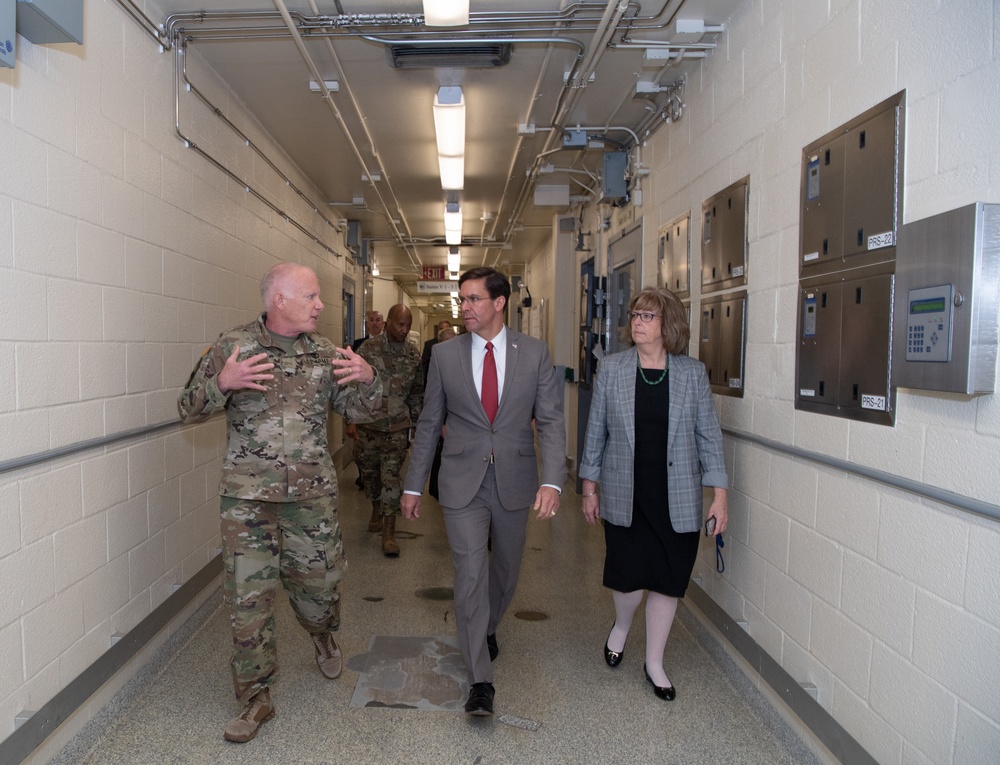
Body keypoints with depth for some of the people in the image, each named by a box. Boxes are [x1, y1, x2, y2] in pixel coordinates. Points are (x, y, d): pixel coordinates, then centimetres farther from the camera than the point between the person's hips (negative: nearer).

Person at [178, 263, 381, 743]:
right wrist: (221, 383, -22)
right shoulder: (232, 346, -4)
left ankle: (322, 636, 48)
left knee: (317, 578, 13)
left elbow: (357, 411, 10)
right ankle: (255, 698, 20)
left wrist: (368, 380, -11)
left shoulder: (326, 353, 4)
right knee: (248, 595, 2)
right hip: (248, 494, -2)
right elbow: (189, 410, -2)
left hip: (314, 492, 3)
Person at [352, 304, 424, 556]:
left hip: (397, 426, 0)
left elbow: (417, 392, 10)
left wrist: (415, 424, 11)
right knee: (369, 470, 14)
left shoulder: (414, 354, 2)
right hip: (368, 424, 0)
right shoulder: (368, 349, -5)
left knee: (392, 475, -4)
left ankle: (389, 532, 0)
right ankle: (376, 510, 39)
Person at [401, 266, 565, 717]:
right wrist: (413, 485, 6)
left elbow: (550, 420, -5)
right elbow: (429, 423, 6)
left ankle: (487, 628, 48)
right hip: (462, 482, -1)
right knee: (470, 573, -5)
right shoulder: (445, 355, 0)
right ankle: (480, 680, 7)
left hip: (514, 481, 1)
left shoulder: (534, 353, -2)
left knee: (506, 568, 17)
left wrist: (552, 480, -19)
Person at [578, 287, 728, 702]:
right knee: (628, 576, -1)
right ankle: (621, 626, 36)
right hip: (625, 496, 0)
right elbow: (596, 430, 5)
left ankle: (654, 663, 29)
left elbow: (708, 435, 3)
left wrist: (719, 492, -1)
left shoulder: (693, 373, 0)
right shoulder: (611, 368, 0)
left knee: (668, 581, 8)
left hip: (677, 498, 1)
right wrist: (589, 486, 6)